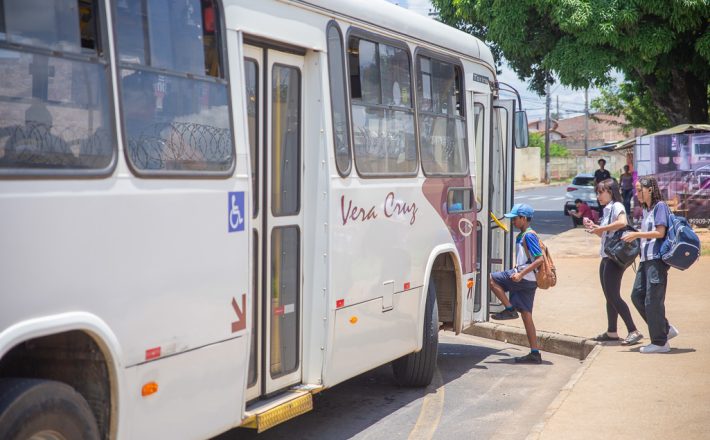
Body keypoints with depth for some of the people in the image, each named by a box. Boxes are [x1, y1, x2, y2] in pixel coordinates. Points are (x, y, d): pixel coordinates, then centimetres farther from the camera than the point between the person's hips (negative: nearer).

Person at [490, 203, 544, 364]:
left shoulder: (529, 235, -11)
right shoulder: (521, 235, 19)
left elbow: (539, 259, -19)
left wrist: (521, 274, -22)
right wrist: (517, 272, 20)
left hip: (525, 278, -10)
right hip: (527, 281, 10)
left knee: (491, 278, -9)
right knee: (526, 314, 6)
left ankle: (509, 309, -4)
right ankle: (535, 353, 5)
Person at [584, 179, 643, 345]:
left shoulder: (617, 206, -10)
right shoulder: (606, 209, 17)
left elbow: (622, 222, -31)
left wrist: (600, 228, -23)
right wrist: (594, 228, 6)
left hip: (615, 257, -10)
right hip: (606, 256, 10)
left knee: (613, 296, -12)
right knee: (609, 296, 11)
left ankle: (634, 332, -11)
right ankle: (611, 332, 17)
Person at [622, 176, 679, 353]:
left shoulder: (660, 206, -7)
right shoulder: (646, 210, 19)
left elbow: (660, 232, -15)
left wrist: (636, 234, -13)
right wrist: (635, 235, 10)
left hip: (657, 259, -9)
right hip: (646, 259, 9)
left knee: (652, 300, -6)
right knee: (637, 295, 7)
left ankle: (660, 342, 2)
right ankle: (666, 329, 15)